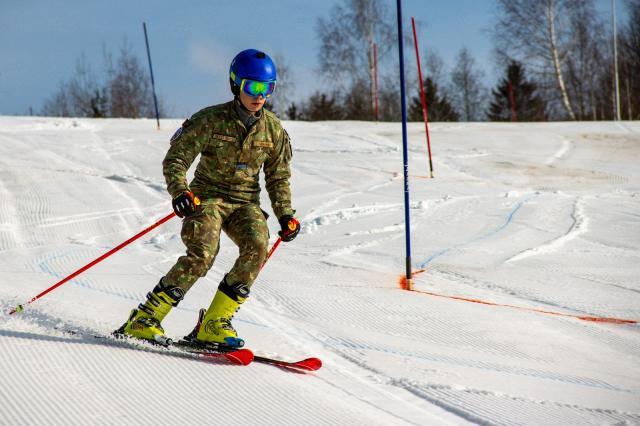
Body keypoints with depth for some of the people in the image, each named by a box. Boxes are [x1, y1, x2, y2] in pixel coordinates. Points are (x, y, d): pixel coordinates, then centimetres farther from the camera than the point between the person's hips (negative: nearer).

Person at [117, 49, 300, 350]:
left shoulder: (273, 128, 3)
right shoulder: (211, 120, -9)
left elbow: (278, 178, 13)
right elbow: (175, 159, -9)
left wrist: (286, 215, 1)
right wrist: (179, 191, -27)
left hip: (246, 202, 4)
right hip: (208, 196, -4)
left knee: (257, 246, -26)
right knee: (202, 253, -28)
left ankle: (213, 325, -19)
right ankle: (144, 318, -17)